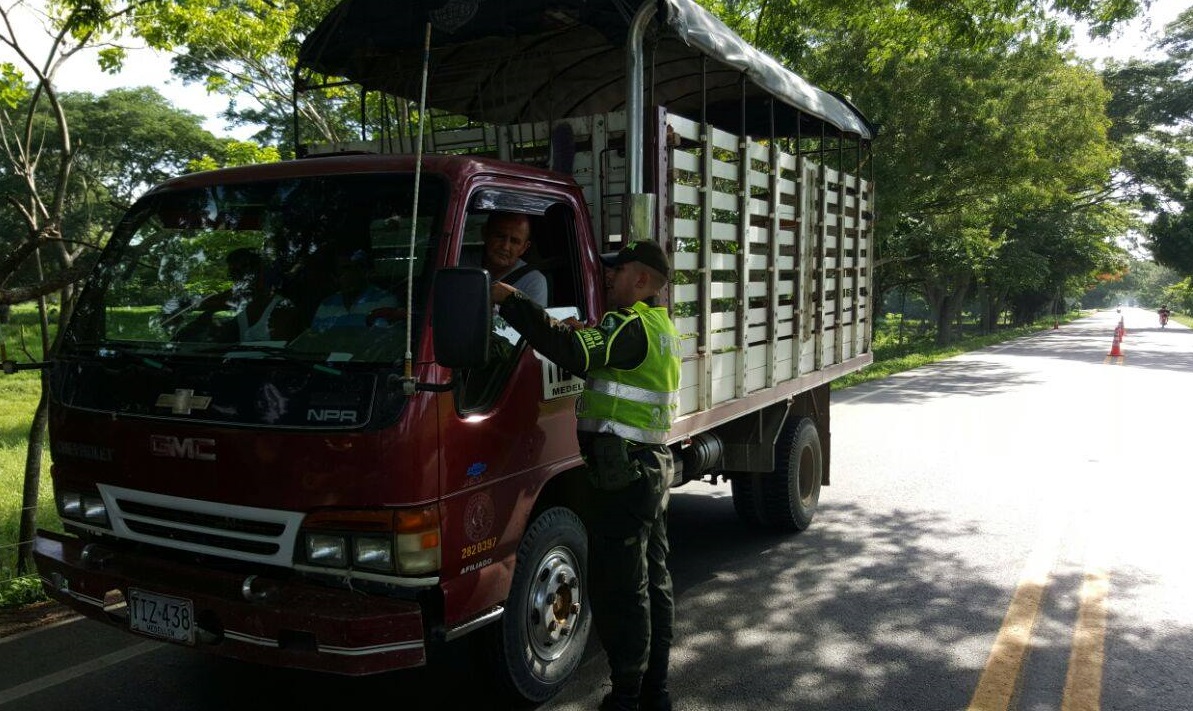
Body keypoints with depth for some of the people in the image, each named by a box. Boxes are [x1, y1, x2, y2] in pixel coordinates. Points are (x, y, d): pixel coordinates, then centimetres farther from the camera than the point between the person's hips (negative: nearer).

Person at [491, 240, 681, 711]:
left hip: (623, 472, -10)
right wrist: (586, 333, 5)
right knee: (653, 581, 16)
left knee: (619, 588, -2)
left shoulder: (631, 326, -17)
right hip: (654, 465, 10)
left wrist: (509, 300, -28)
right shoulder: (659, 326, 15)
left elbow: (574, 353, -32)